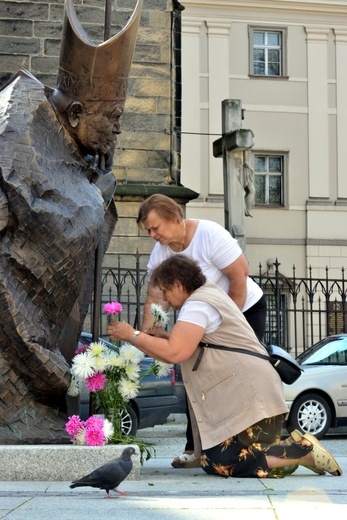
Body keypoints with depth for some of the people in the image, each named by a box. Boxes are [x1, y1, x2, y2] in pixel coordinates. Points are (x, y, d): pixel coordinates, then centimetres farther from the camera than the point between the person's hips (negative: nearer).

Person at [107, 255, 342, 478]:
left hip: (247, 397, -10)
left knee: (220, 464, -17)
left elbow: (174, 353, -19)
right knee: (213, 461, 3)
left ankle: (302, 451, -12)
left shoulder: (197, 304, -8)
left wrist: (133, 335, -8)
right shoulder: (209, 293, 23)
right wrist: (162, 336, 22)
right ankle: (293, 447, 3)